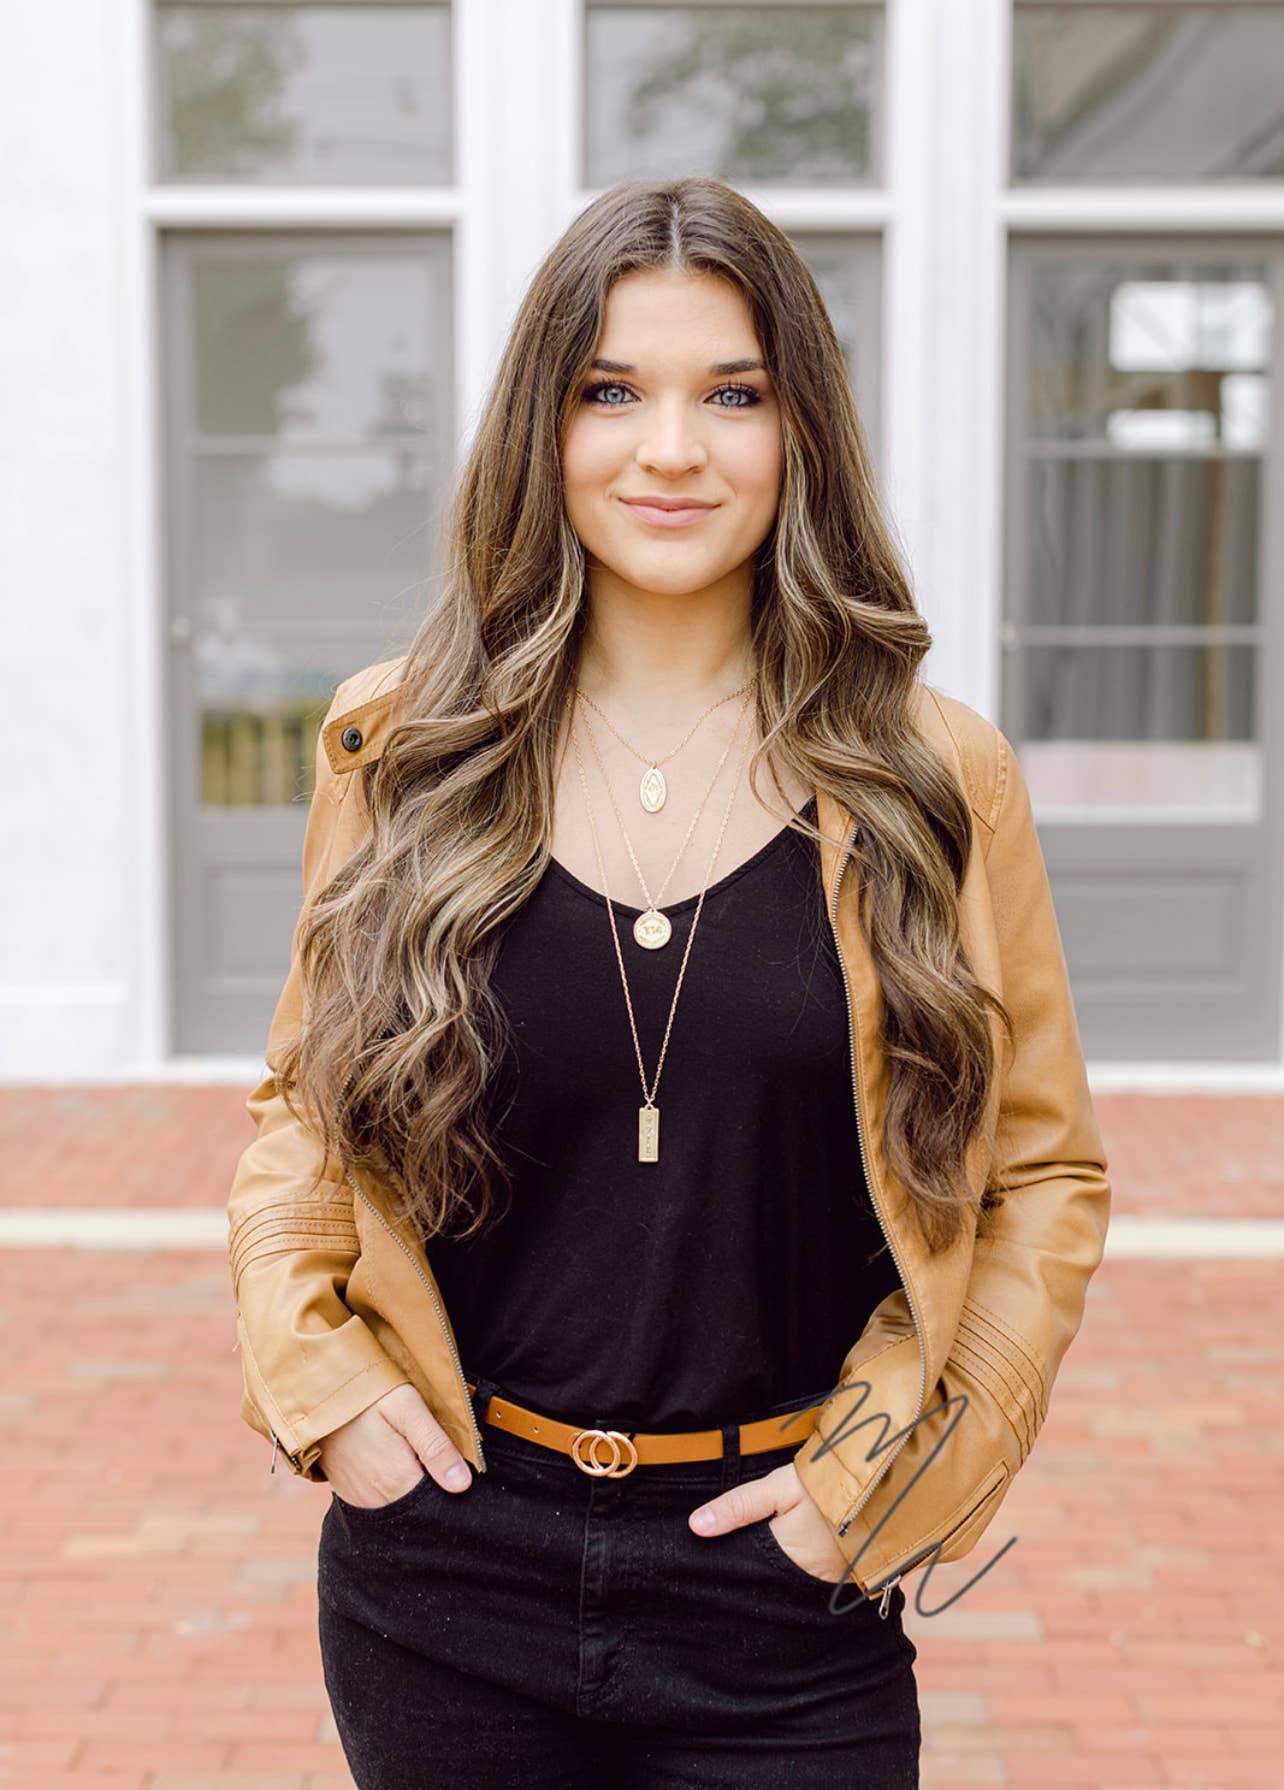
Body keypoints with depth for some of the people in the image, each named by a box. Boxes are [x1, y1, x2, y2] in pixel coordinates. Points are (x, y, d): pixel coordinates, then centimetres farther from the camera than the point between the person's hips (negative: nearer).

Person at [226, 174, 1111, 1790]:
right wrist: (309, 1368, -3)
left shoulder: (932, 778, -4)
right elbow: (300, 1101, 11)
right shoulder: (401, 751, 0)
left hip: (784, 1596, -1)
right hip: (446, 1560, 2)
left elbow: (1045, 1172, 2)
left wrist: (884, 1473, -5)